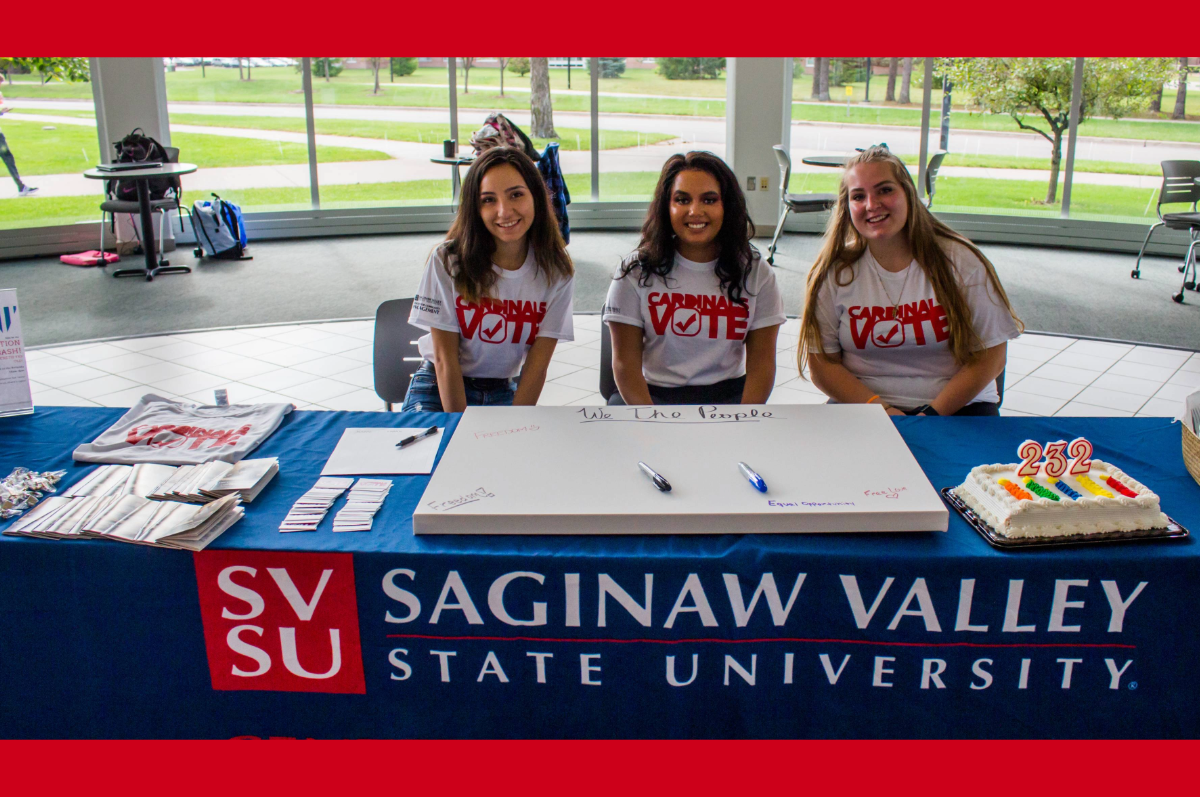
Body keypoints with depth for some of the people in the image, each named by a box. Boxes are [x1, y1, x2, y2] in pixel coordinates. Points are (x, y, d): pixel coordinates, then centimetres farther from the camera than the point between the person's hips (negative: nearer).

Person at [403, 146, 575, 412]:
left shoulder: (556, 271, -7)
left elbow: (537, 363, -9)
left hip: (505, 393, 2)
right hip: (440, 390, -2)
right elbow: (445, 358, -11)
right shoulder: (448, 260, -14)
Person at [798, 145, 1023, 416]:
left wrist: (932, 415, -13)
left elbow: (991, 356, -1)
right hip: (861, 404, 0)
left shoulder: (961, 261, 0)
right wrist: (880, 410, -15)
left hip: (957, 407, 0)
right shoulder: (833, 271, 1)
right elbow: (823, 363, 0)